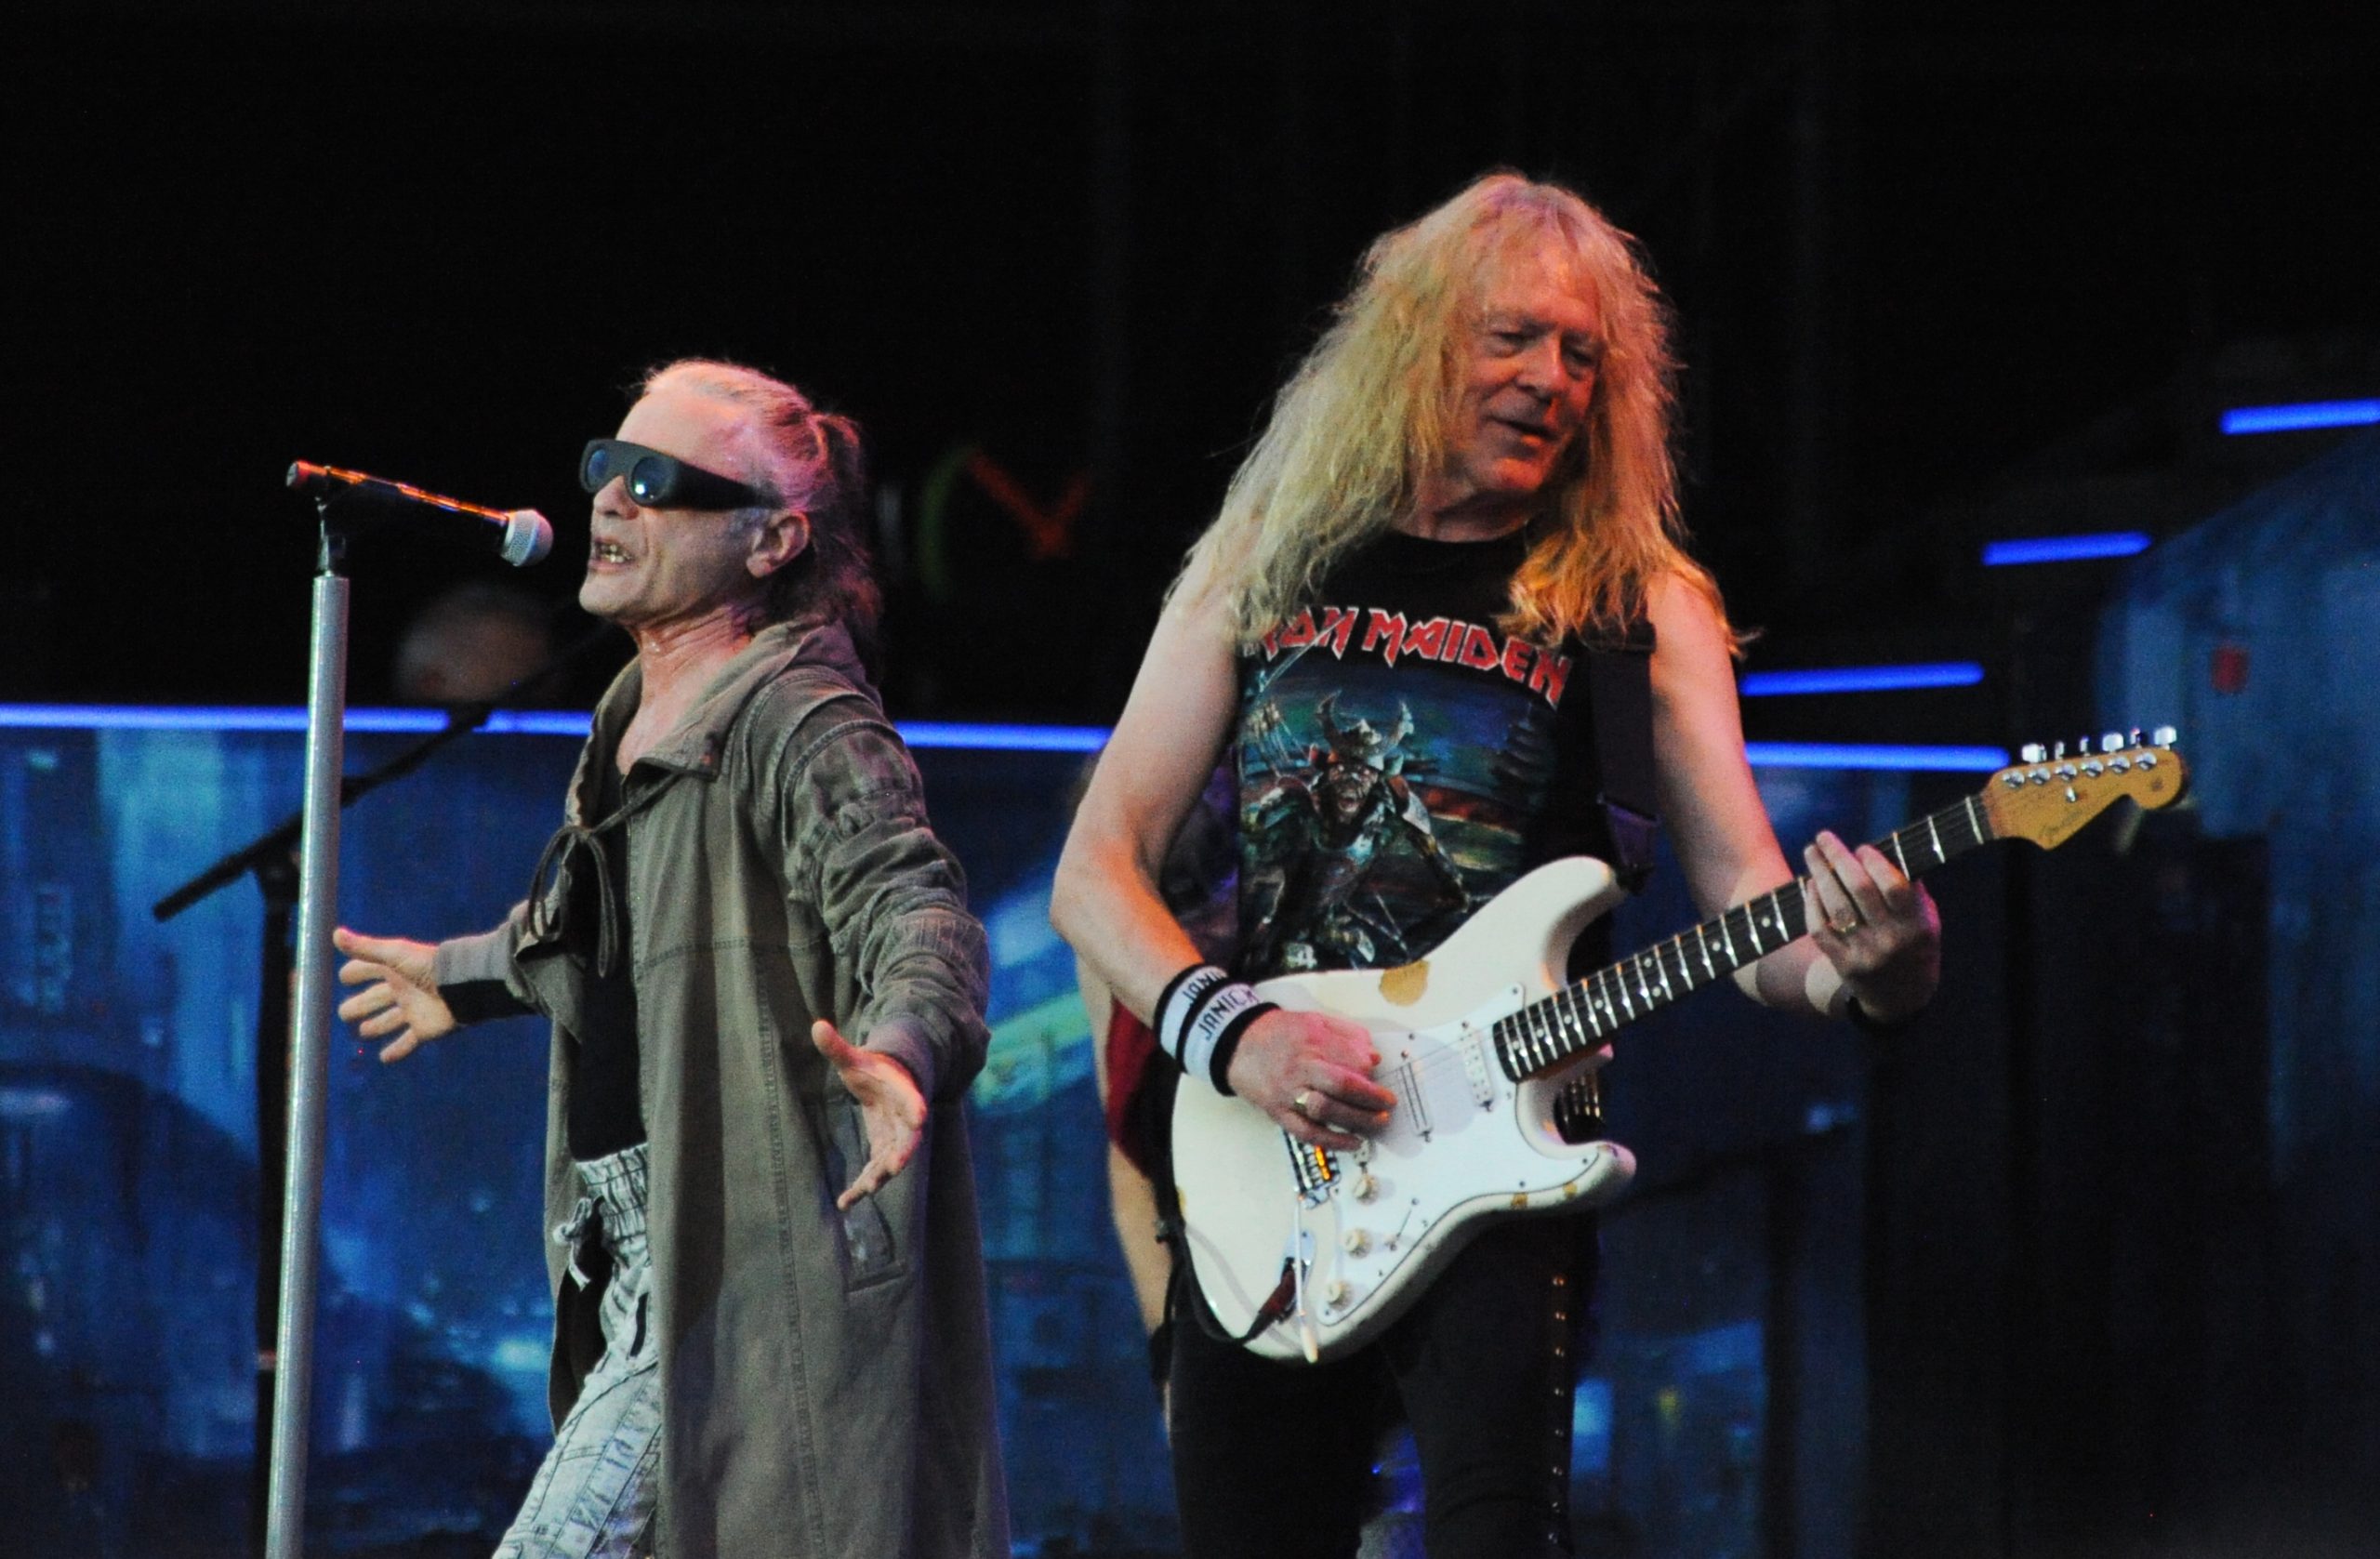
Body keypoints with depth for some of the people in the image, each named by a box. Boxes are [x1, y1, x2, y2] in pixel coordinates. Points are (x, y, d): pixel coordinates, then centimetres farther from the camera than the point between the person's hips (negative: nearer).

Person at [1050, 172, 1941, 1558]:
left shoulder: (1637, 605, 5)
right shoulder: (1264, 571, 10)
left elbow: (1752, 911, -4)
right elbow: (1098, 869, 8)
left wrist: (1865, 969, -28)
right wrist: (1229, 1032, -10)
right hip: (1262, 1182, 3)